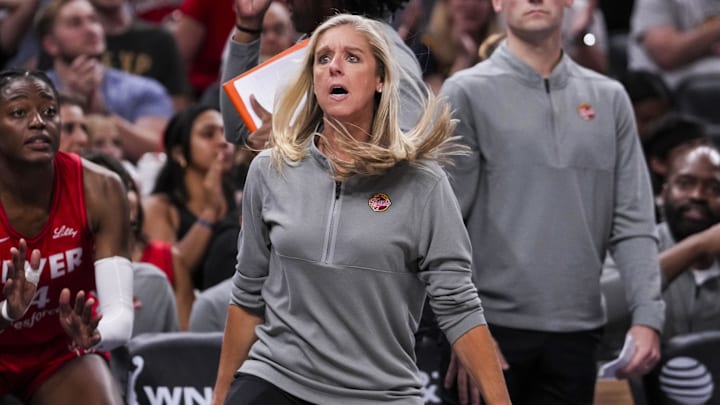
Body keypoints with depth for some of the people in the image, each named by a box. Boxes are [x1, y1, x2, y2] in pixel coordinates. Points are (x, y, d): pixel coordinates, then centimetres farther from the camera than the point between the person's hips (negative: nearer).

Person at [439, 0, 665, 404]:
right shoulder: (468, 93, -1)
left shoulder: (610, 98, 11)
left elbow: (633, 222, 8)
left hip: (577, 331, 4)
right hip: (496, 326, -3)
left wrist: (647, 315, -4)